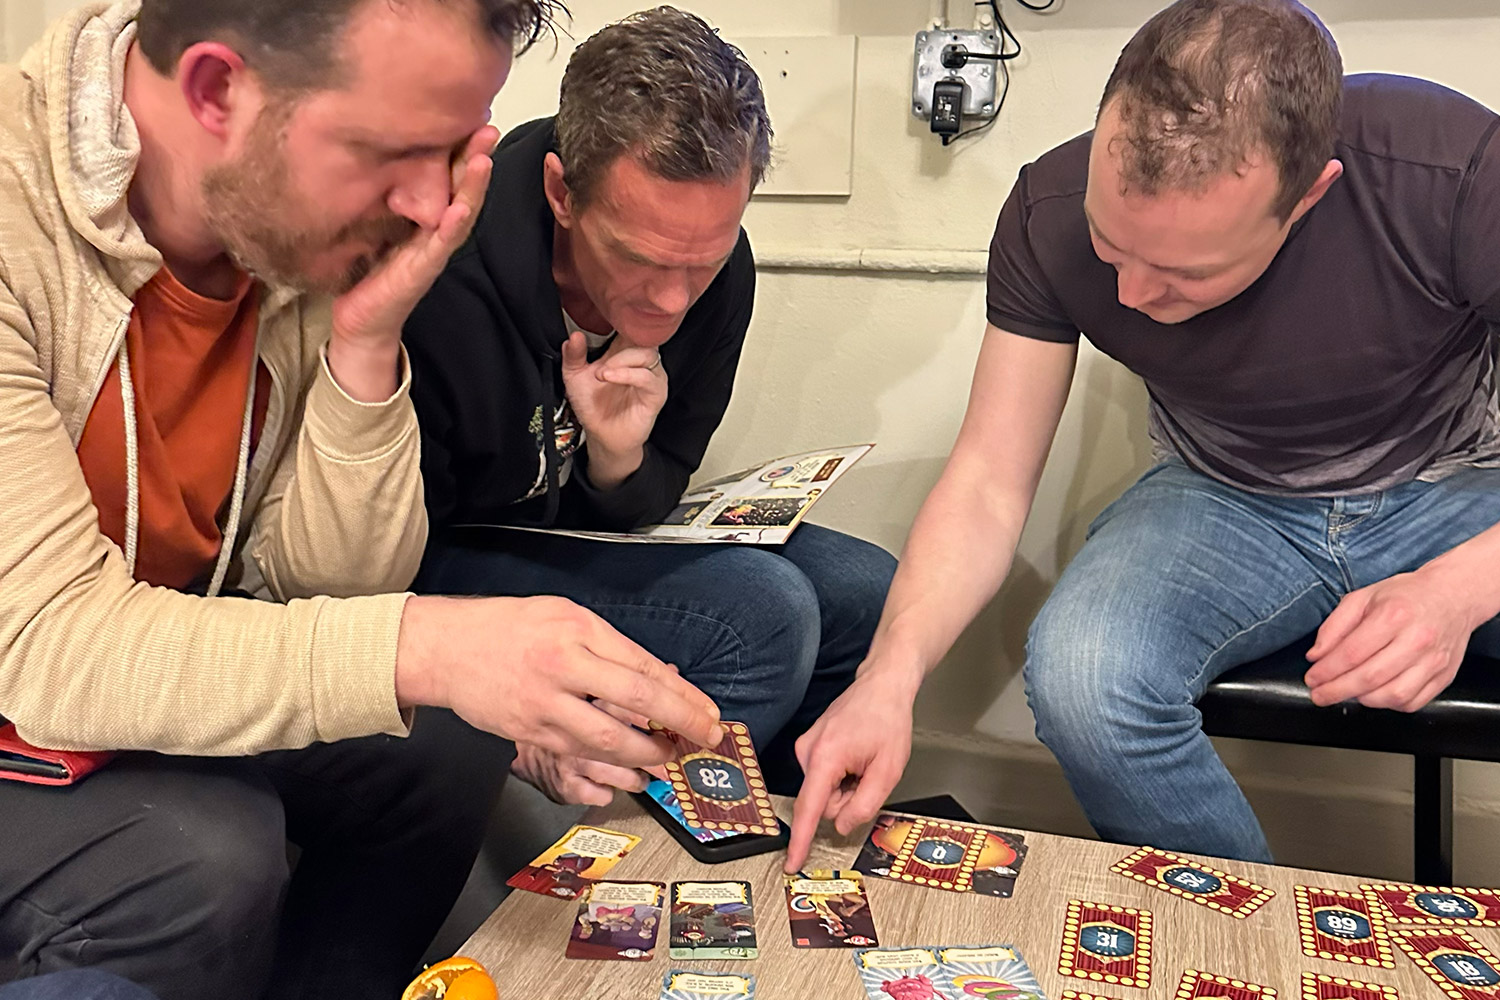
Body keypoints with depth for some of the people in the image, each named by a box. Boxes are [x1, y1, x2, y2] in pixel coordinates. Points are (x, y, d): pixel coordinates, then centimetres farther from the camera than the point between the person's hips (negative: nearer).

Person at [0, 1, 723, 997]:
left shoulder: (318, 227, -11)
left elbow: (325, 584, -9)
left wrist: (363, 345, -24)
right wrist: (423, 647, -44)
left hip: (174, 675, 5)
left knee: (451, 748, -8)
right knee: (206, 860, -28)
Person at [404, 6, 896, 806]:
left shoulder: (714, 266, -12)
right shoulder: (440, 289, -31)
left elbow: (646, 505, -2)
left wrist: (618, 459, -26)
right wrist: (517, 732, -33)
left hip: (579, 527, 7)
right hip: (447, 558, -6)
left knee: (867, 596, -4)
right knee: (761, 612, -25)